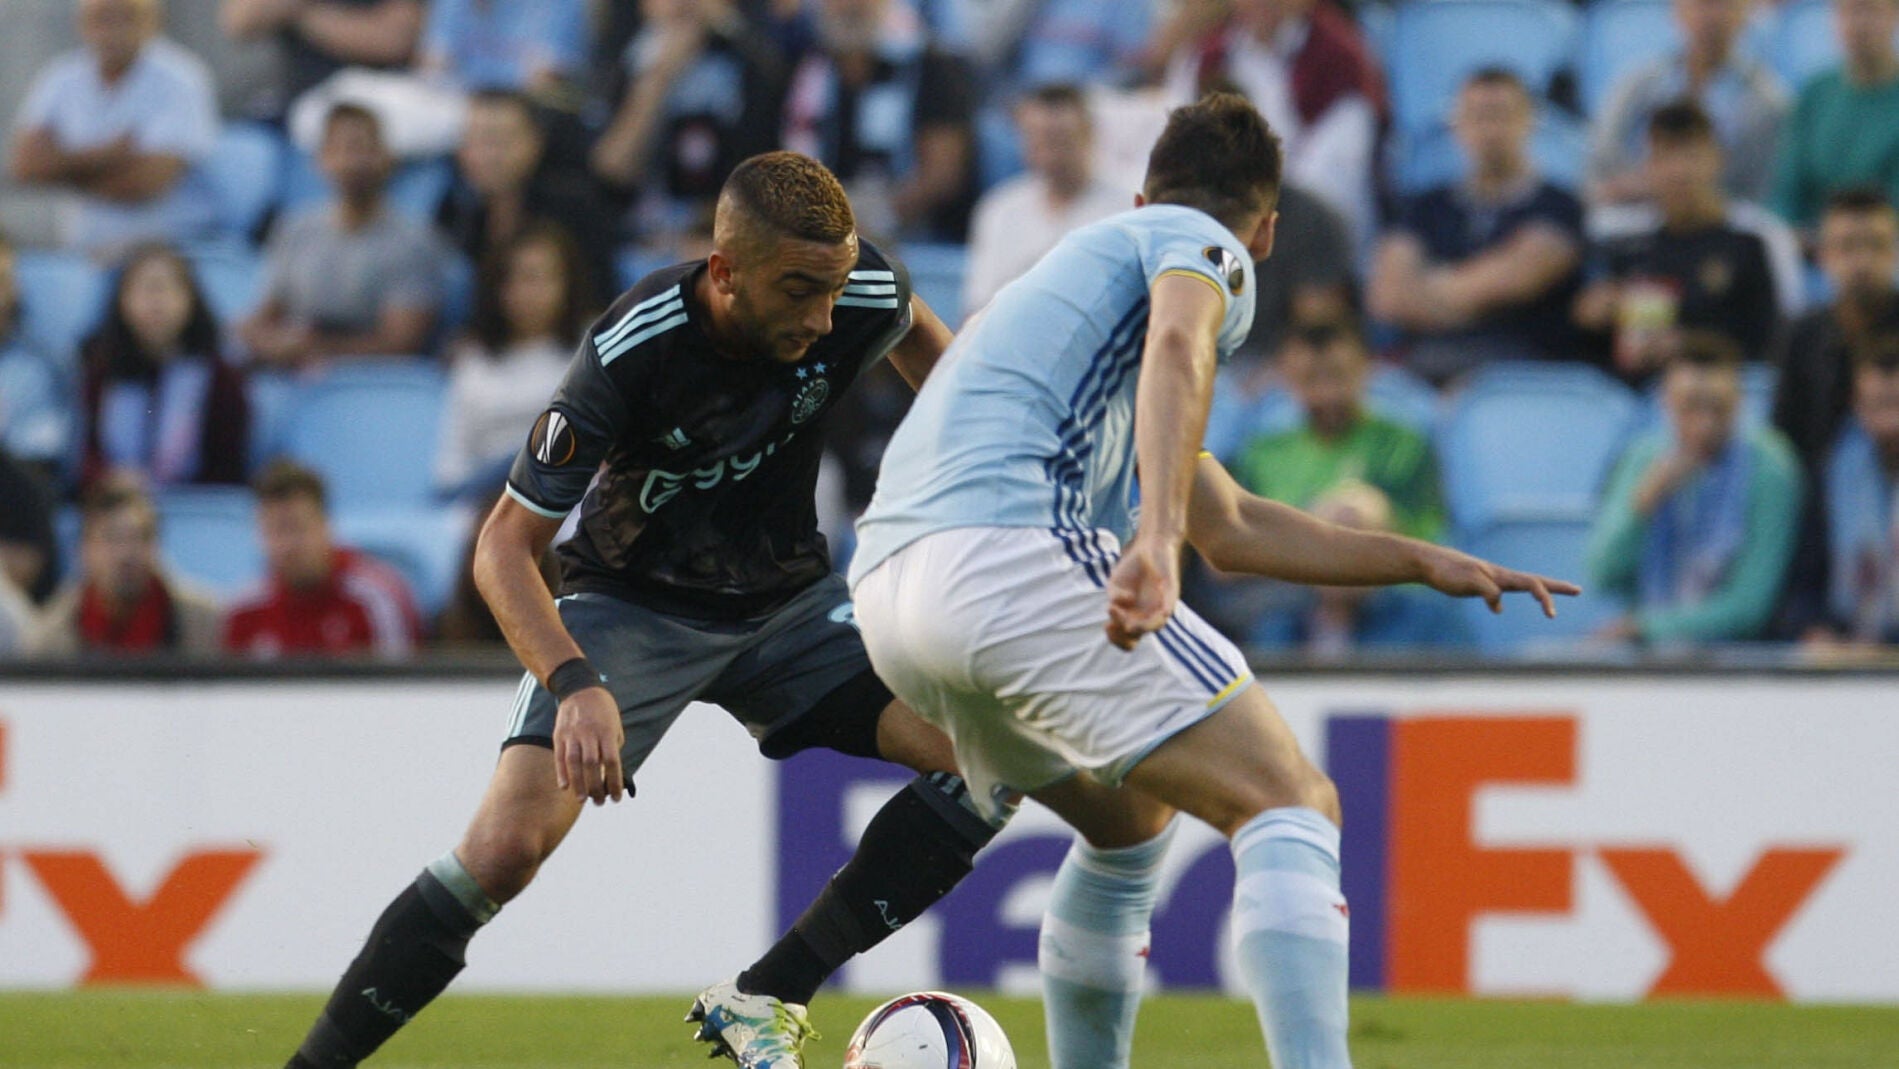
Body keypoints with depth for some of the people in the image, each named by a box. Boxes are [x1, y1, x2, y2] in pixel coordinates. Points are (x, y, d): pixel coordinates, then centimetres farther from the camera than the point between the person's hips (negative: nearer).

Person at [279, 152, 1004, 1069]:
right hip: (630, 605, -4)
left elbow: (916, 334, 9)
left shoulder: (860, 294, -20)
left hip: (786, 601, 4)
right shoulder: (631, 350, -31)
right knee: (508, 843, -26)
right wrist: (575, 685, -40)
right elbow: (504, 545, -25)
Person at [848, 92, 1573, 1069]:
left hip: (886, 588, 9)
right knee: (1291, 808, -10)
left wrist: (1426, 565, 43)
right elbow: (1178, 349, -16)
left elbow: (1233, 530, 43)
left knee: (1132, 815, 30)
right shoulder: (1200, 244, 11)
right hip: (1012, 548, -9)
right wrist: (1158, 538, -31)